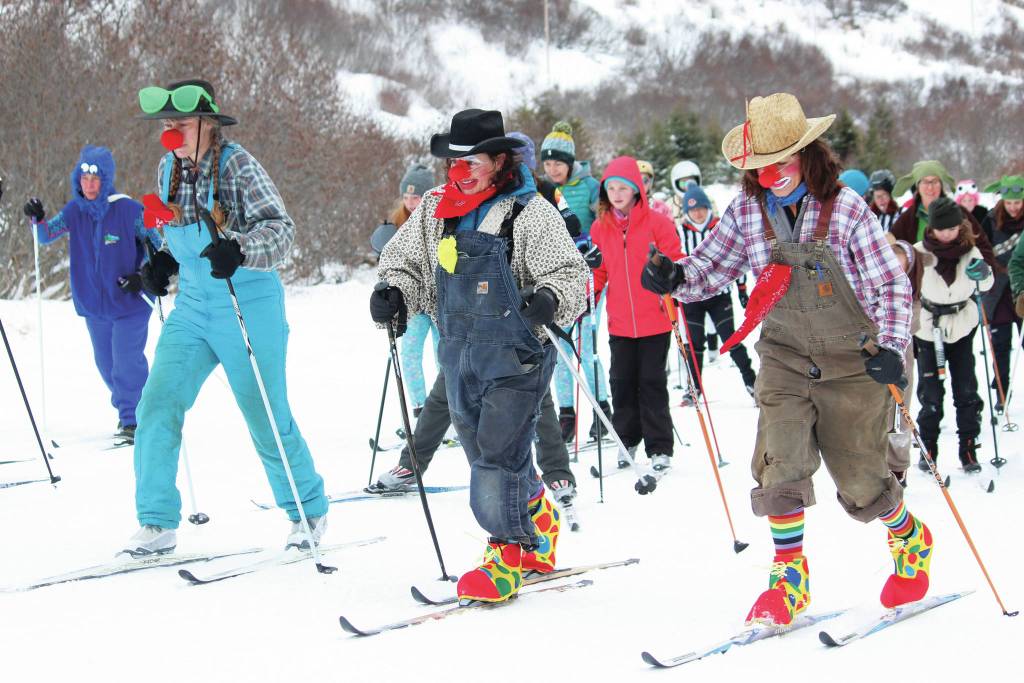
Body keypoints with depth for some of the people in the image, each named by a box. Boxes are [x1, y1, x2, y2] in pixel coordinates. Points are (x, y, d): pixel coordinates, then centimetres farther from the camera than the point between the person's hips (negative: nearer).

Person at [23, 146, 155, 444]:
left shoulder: (128, 209, -13)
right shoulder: (75, 211, 0)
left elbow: (155, 245, -5)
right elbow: (46, 236, -2)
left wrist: (144, 276, -17)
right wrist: (38, 219, -23)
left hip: (130, 301, -5)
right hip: (93, 304, 5)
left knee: (127, 362, -8)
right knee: (106, 363, 16)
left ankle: (132, 421, 2)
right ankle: (126, 408, 35)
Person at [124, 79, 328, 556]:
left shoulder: (237, 164, -13)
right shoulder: (169, 168, 6)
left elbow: (280, 229, -19)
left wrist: (239, 251, -37)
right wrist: (163, 262, 3)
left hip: (250, 306, -6)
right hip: (192, 305, 6)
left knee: (267, 419, 1)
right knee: (157, 406, -5)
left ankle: (309, 512, 22)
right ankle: (157, 525, 5)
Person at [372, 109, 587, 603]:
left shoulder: (529, 212, -10)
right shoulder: (435, 210, 6)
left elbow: (570, 275, -10)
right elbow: (405, 260, 14)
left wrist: (550, 299, -31)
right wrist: (392, 293, -6)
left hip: (515, 355, -6)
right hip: (459, 354, 6)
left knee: (497, 454, -12)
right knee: (484, 452, 15)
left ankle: (506, 556, 0)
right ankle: (537, 525, 37)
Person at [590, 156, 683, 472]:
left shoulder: (656, 223, -5)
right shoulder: (600, 227, 6)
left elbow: (674, 262, -4)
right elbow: (597, 269, 12)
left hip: (654, 320, -3)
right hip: (620, 323, 3)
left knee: (652, 383, 1)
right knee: (622, 383, 9)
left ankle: (659, 447, 10)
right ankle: (627, 440, 24)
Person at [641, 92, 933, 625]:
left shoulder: (845, 207, -12)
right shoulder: (747, 210, -4)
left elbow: (890, 283, -9)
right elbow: (710, 266, 1)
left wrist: (891, 346, -22)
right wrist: (674, 278, -21)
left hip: (852, 360, -2)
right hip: (786, 357, 3)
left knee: (859, 477, 5)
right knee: (780, 460, -15)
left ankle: (912, 542, 35)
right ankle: (790, 578, 1)